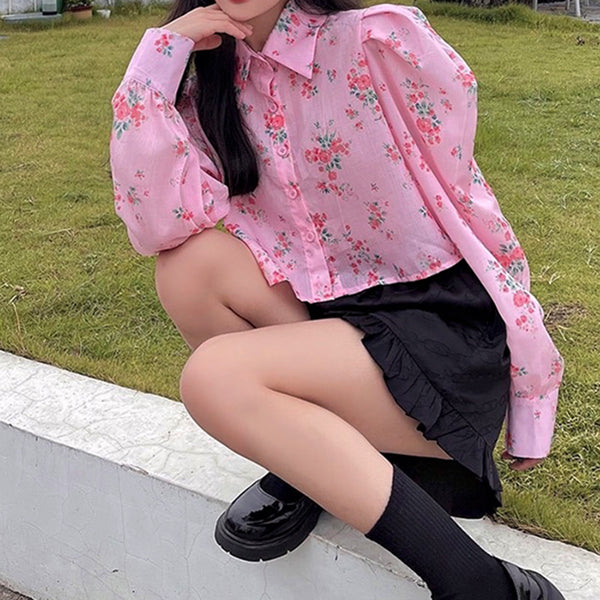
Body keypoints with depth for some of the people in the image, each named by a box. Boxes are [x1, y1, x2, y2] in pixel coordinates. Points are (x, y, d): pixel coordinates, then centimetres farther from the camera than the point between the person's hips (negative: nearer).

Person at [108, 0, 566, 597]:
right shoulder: (213, 89, 6)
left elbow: (471, 207, -8)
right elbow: (159, 228, -11)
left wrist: (531, 403, -4)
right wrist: (161, 52, -11)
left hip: (445, 329, -5)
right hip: (337, 314, 5)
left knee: (213, 377, -24)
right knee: (189, 266, -15)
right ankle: (312, 460, 4)